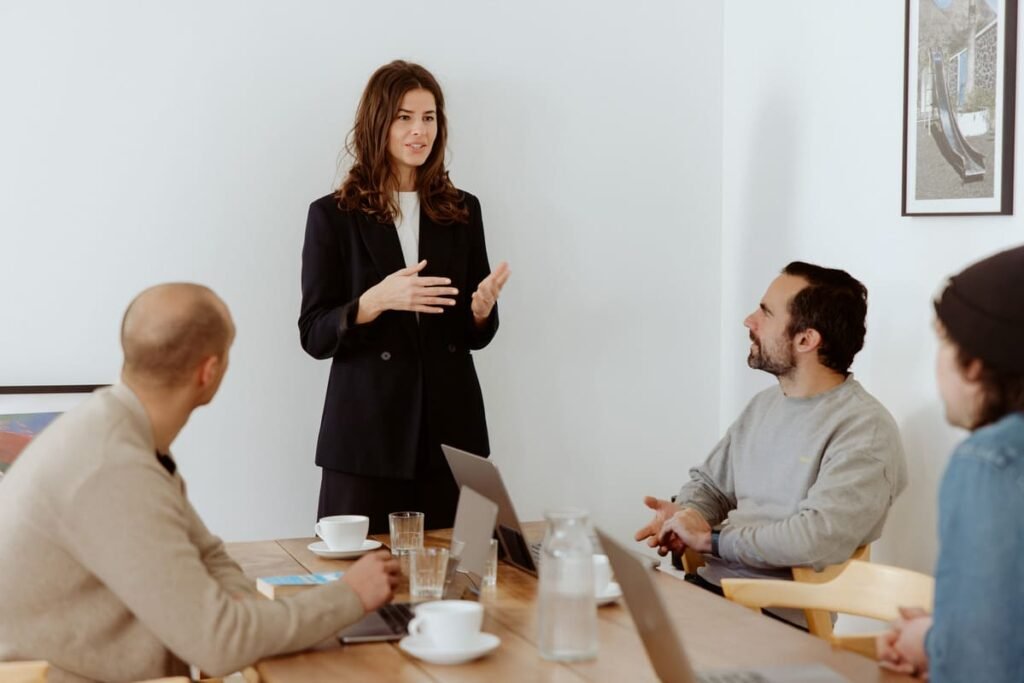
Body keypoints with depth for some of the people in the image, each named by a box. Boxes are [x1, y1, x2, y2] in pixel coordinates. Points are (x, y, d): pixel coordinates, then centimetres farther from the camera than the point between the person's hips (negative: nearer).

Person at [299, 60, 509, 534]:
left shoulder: (462, 211, 10)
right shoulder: (333, 216, 1)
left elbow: (474, 336, 14)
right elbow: (314, 335, -3)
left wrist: (482, 308, -9)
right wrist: (377, 300, -20)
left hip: (451, 429, 3)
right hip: (366, 436, -2)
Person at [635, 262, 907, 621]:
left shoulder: (864, 428, -11)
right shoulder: (764, 404, 16)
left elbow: (819, 538, -23)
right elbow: (709, 483, 26)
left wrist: (711, 539, -13)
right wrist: (683, 512, 2)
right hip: (710, 583, 7)